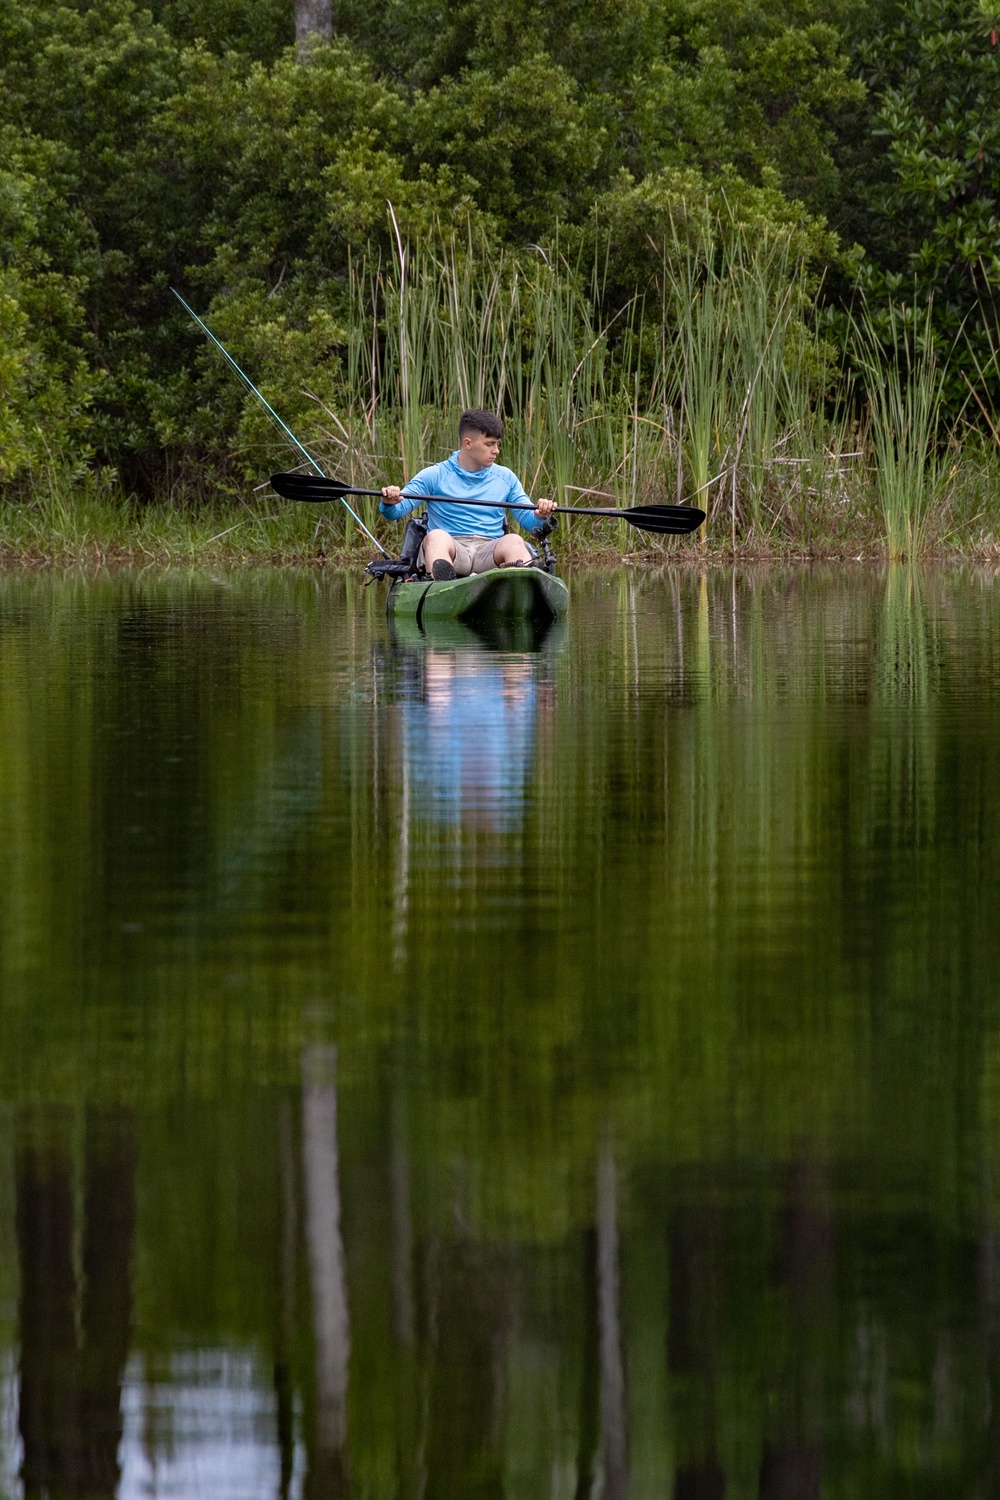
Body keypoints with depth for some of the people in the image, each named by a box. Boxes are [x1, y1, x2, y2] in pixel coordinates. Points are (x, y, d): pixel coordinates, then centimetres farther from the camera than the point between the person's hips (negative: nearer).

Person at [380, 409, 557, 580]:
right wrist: (389, 503, -21)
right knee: (437, 536, -36)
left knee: (514, 541, -30)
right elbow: (395, 512, 4)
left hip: (489, 552, 2)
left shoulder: (506, 478, 21)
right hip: (450, 548, -2)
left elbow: (528, 521, 19)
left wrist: (540, 516, -6)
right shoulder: (435, 476, 11)